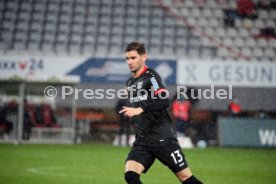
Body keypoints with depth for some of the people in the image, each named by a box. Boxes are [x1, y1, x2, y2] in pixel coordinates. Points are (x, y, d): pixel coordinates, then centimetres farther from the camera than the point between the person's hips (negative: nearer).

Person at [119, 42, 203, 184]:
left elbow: (164, 101, -23)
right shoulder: (130, 82, 15)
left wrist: (140, 110, -31)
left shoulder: (150, 76, -7)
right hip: (142, 140, 6)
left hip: (162, 138, -6)